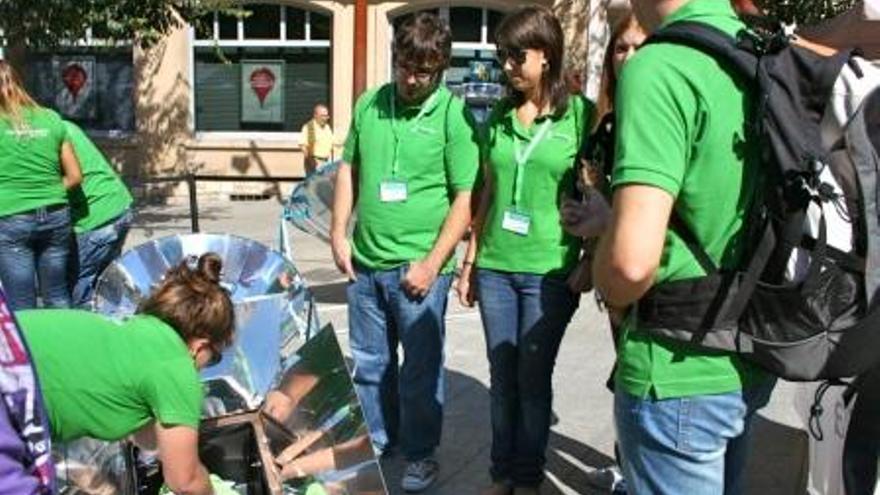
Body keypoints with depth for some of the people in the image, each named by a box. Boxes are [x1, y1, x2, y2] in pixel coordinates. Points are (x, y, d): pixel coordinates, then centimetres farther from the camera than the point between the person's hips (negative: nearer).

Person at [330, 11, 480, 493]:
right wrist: (339, 233, 6)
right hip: (365, 262, 5)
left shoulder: (454, 115, -9)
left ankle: (420, 454, 26)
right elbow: (348, 169, 15)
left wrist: (432, 263, -14)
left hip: (418, 267, -5)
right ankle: (376, 440, 37)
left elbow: (466, 198, -11)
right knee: (368, 362, 17)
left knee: (420, 368, 8)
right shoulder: (368, 104, 5)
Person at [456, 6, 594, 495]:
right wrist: (470, 261, 12)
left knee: (533, 380, 7)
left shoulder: (580, 114, -4)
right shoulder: (499, 115, 8)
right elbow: (487, 192, 12)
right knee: (502, 379, 12)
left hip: (550, 271, -4)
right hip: (495, 267, 4)